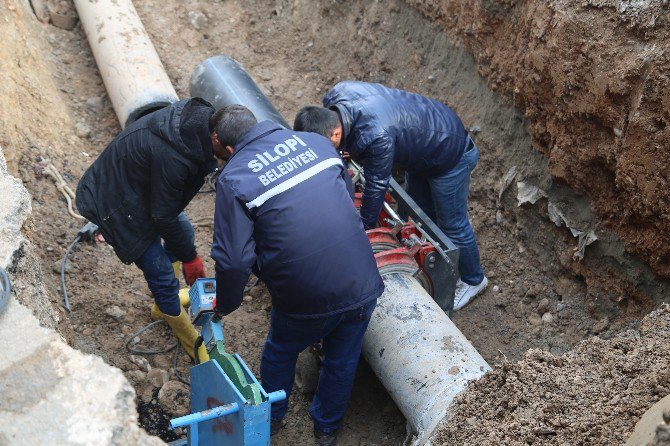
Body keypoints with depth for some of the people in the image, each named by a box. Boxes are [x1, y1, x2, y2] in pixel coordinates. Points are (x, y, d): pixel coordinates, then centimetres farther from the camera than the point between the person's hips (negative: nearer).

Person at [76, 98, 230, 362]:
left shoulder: (198, 114, -14)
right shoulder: (172, 157, -40)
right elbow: (163, 216, -25)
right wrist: (189, 257, -10)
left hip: (141, 186, 9)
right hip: (113, 201, -9)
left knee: (183, 232, 23)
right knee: (161, 274, -1)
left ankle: (164, 304, 45)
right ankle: (193, 345, 22)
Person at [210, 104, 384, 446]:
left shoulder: (233, 177, -7)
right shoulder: (315, 141, 5)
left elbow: (233, 260, -12)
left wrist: (225, 305, 6)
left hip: (305, 300, -3)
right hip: (361, 286, 3)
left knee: (279, 353, 28)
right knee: (342, 360, 26)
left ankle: (270, 417, 53)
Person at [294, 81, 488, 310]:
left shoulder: (376, 137, -44)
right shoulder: (336, 95, -20)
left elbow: (376, 187, -30)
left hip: (450, 154, -9)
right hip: (420, 147, 9)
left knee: (452, 225, 9)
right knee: (421, 215, 23)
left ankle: (473, 280, 33)